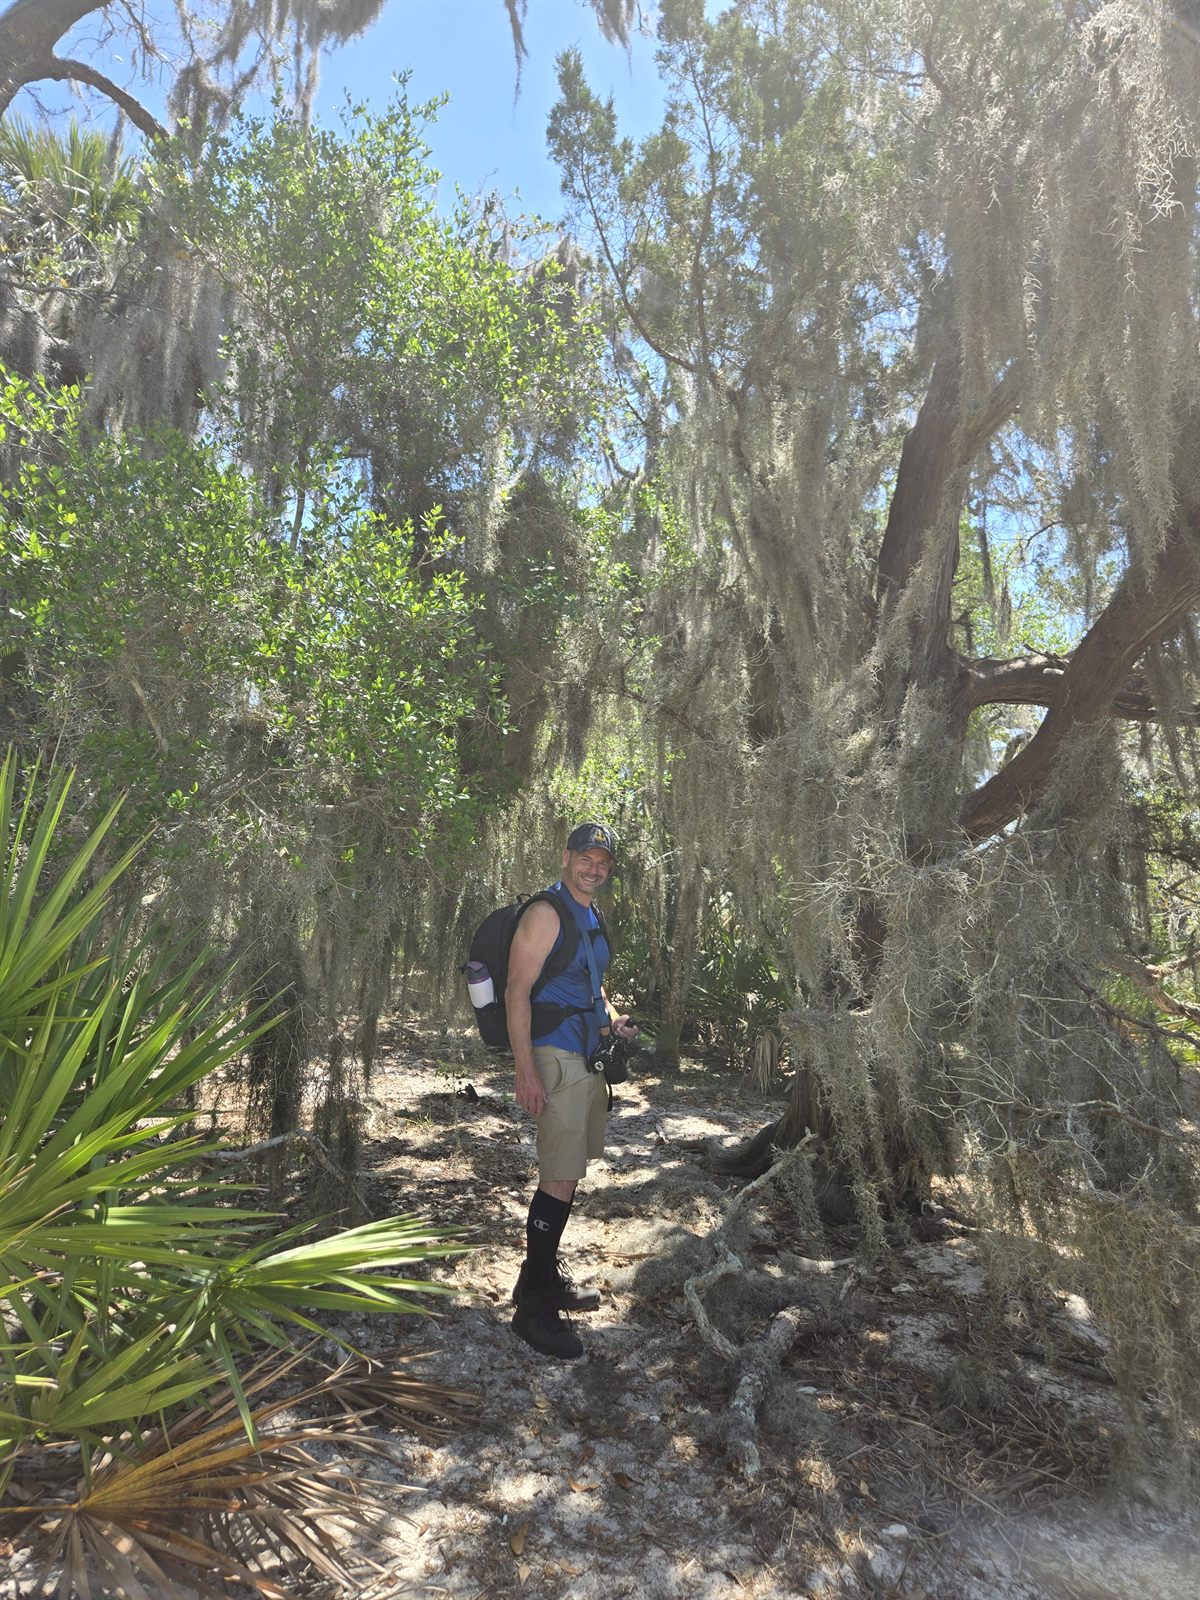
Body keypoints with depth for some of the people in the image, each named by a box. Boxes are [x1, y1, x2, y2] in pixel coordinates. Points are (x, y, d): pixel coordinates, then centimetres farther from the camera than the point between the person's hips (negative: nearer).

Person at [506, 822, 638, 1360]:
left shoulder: (592, 919, 15)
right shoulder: (546, 914, -14)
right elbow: (517, 992, -19)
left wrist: (612, 1018, 9)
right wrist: (526, 1072, -23)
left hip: (586, 1059, 9)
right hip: (554, 1058, -9)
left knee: (567, 1173, 17)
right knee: (560, 1179, -7)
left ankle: (547, 1277, 31)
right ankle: (533, 1306, 4)